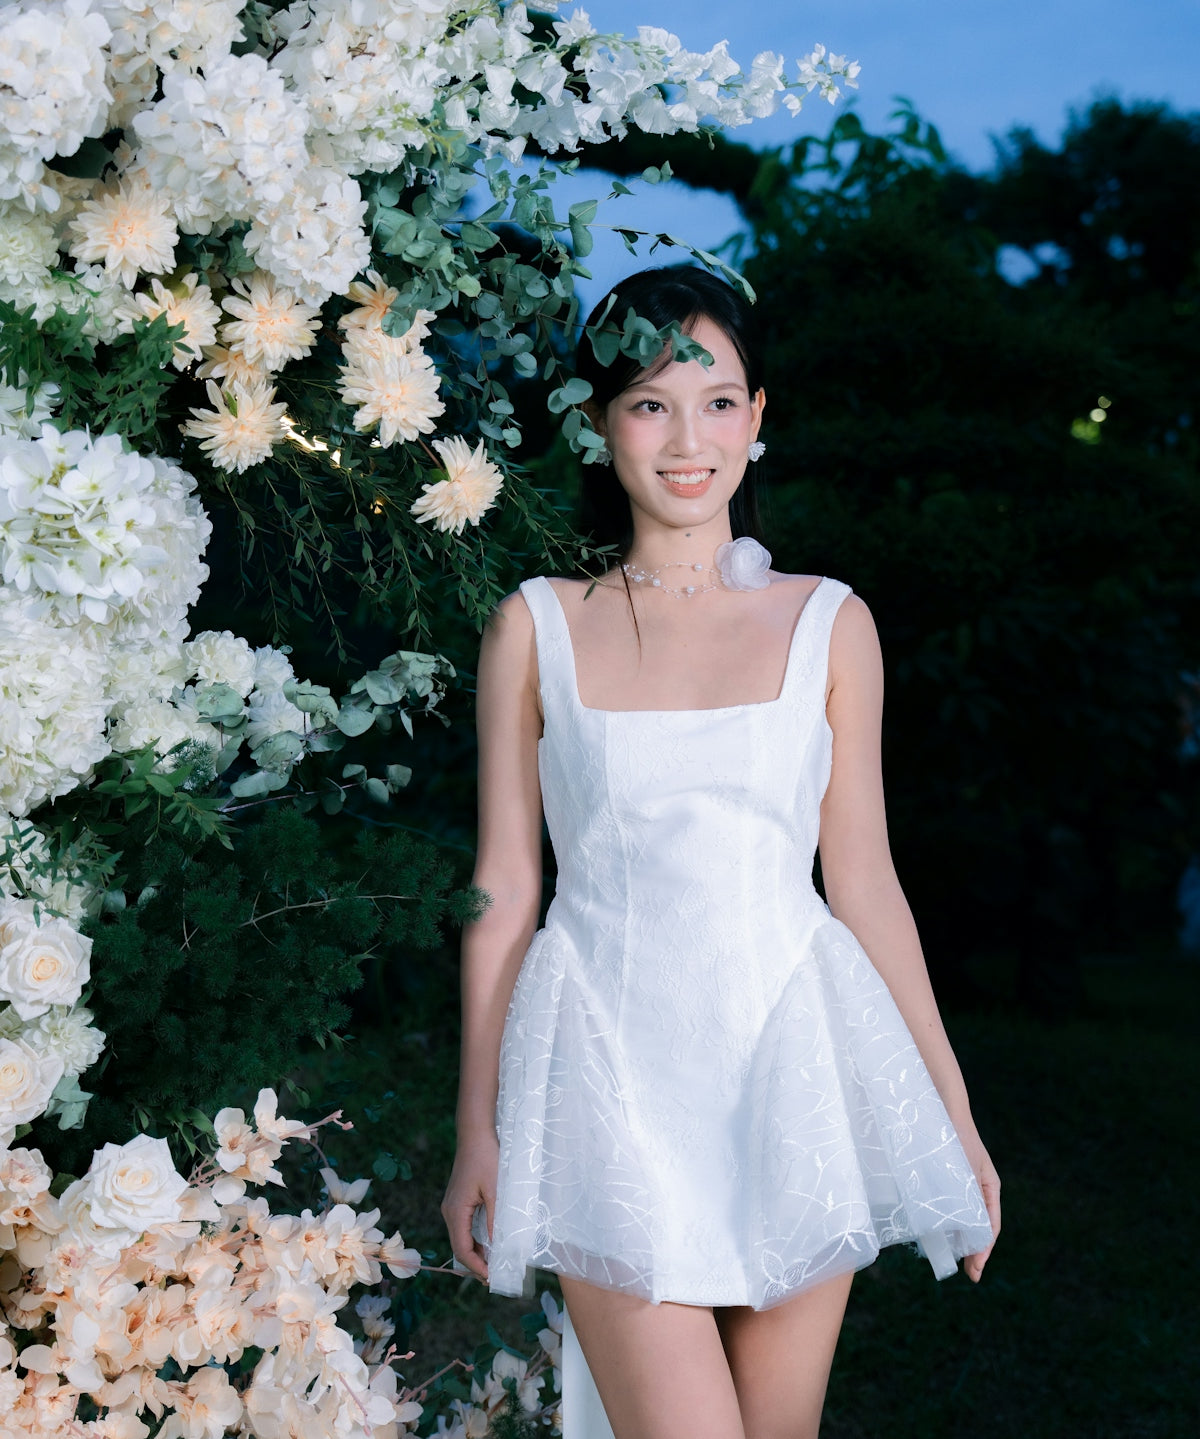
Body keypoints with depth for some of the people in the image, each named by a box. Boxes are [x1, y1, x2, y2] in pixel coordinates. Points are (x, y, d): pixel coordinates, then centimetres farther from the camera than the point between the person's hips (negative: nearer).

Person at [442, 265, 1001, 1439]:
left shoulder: (828, 624, 6)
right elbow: (504, 891, 6)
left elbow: (863, 879, 9)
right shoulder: (536, 627, 4)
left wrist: (951, 1107, 9)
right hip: (612, 1071, -1)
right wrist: (476, 1133, 5)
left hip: (791, 1072, 2)